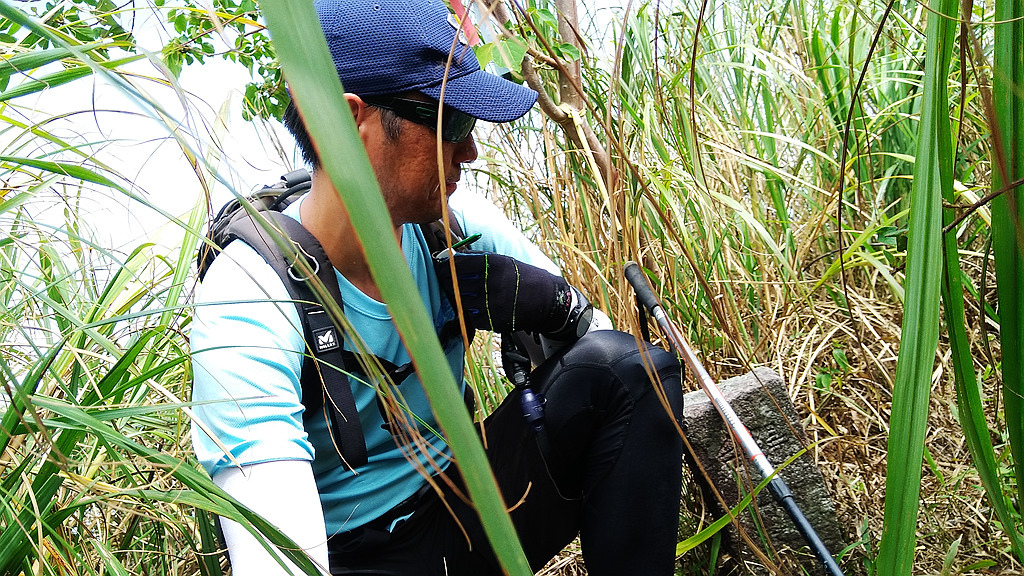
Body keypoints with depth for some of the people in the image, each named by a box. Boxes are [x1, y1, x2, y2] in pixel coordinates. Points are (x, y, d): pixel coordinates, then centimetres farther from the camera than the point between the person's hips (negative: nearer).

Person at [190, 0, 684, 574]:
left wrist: (549, 302, -21)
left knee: (621, 362, -15)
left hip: (469, 505, 5)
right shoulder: (247, 301, -24)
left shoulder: (460, 224, -9)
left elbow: (588, 328, 3)